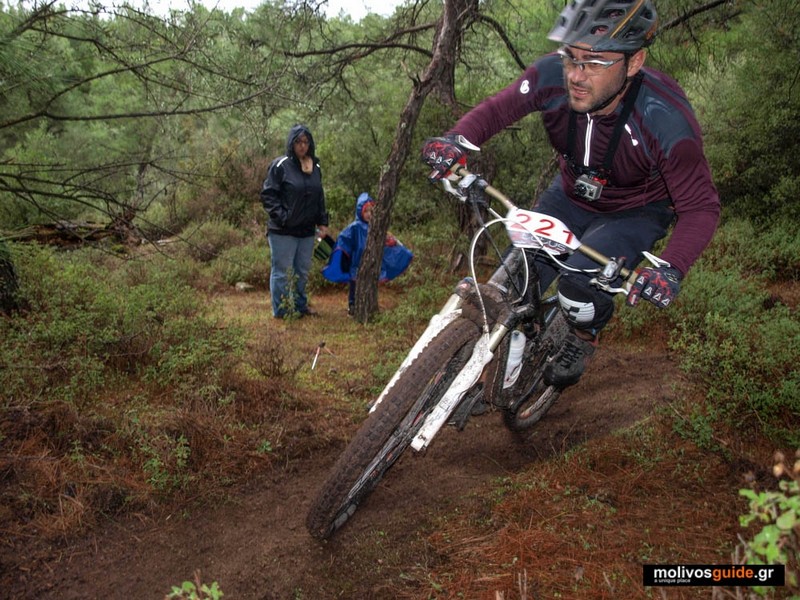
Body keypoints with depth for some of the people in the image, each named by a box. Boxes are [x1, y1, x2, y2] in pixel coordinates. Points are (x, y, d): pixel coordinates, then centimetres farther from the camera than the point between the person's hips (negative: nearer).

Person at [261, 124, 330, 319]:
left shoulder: (315, 168, 10)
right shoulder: (280, 165, -9)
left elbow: (320, 197, 18)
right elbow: (267, 194, -10)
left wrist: (322, 222, 10)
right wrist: (281, 217, -17)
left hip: (307, 230, 6)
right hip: (283, 231, -6)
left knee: (302, 271, 15)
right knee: (283, 272, 2)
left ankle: (300, 305, 29)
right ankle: (281, 311, 12)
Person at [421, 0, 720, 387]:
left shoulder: (666, 118, -34)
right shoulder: (551, 76, -27)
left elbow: (700, 206, -25)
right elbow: (496, 109, -12)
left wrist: (671, 269, -43)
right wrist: (457, 141, -34)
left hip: (636, 211, -3)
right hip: (571, 196, 4)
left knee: (580, 285, -27)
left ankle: (583, 340, 7)